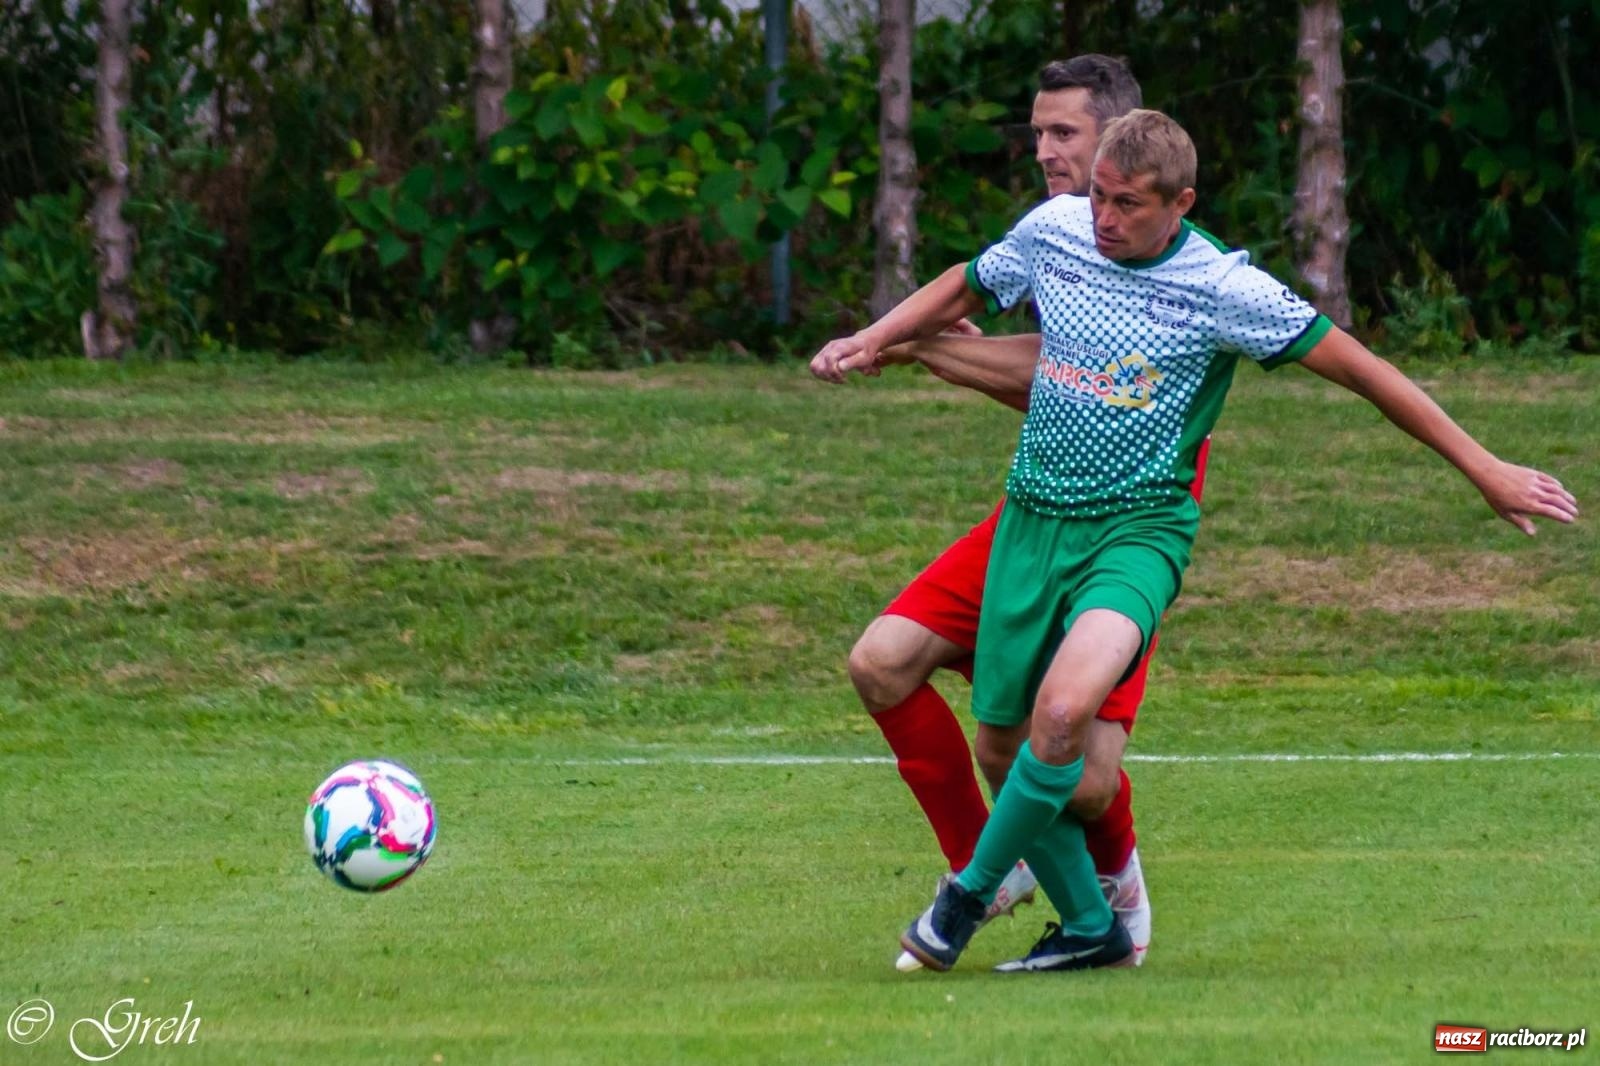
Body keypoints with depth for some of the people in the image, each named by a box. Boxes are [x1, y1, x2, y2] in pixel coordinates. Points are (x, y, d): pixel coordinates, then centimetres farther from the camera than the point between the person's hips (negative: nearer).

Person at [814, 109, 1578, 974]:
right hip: (1033, 518, 5)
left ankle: (973, 890, -8)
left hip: (1137, 529, -5)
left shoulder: (1222, 288, -13)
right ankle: (1089, 928, 23)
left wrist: (1484, 470, -7)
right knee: (1002, 736, 4)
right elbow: (965, 288, 21)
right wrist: (870, 341, 10)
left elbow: (1355, 367, -8)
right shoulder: (1053, 230, -1)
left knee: (1064, 707, -28)